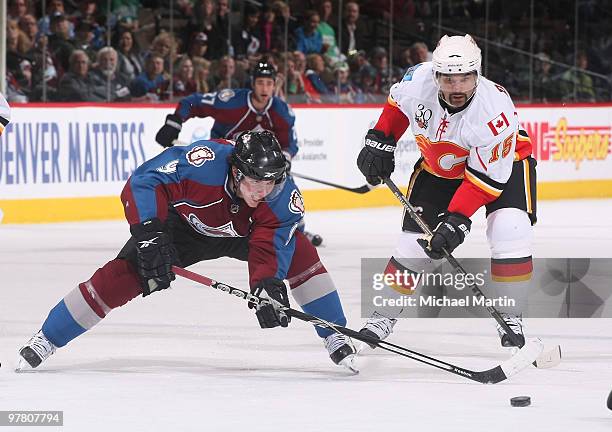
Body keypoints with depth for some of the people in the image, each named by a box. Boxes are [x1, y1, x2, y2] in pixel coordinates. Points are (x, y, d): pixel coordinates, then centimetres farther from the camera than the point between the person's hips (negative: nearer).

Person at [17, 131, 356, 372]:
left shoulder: (283, 197, -29)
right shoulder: (206, 161, -39)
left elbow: (269, 249, -29)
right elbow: (142, 182, -35)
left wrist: (268, 286, -48)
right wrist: (149, 232, -44)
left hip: (243, 232, 3)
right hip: (184, 225, -3)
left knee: (299, 254, -18)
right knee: (121, 276, -16)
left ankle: (335, 338, 0)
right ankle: (44, 341, -2)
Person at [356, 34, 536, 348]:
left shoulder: (496, 112, -37)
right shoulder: (420, 79, -26)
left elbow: (486, 177, -32)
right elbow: (398, 102, 0)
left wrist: (458, 219, -35)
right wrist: (380, 140, -4)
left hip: (501, 161, -3)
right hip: (438, 166, 4)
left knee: (510, 232, -25)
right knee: (414, 244, -1)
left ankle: (511, 321, -10)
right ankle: (382, 318, 16)